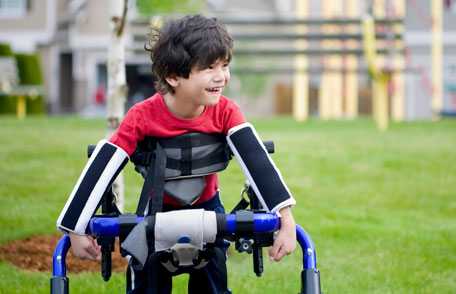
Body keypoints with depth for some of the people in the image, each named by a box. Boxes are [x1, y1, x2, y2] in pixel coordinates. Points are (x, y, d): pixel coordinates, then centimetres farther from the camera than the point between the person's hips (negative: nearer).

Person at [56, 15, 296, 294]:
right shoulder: (143, 116, -29)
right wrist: (77, 230, -25)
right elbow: (101, 169, -26)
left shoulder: (225, 112, -24)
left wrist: (286, 219, -44)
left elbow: (257, 161, -33)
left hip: (207, 207, 1)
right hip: (157, 209, -1)